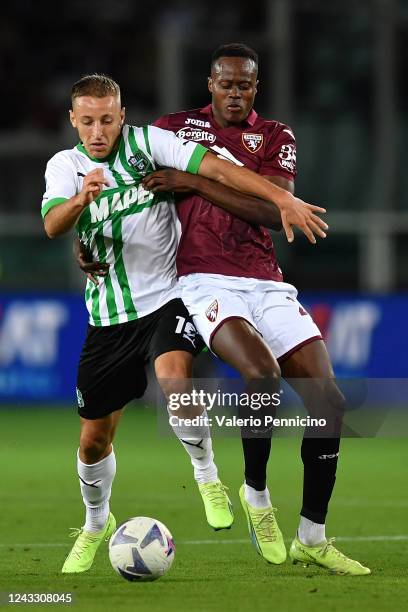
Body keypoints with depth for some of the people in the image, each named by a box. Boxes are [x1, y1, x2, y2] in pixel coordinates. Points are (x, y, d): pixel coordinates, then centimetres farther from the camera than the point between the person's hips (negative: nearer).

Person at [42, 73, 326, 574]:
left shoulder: (146, 142, -6)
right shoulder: (64, 166, 1)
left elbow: (215, 168, -17)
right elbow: (53, 226, -18)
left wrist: (284, 199, -30)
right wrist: (81, 199, -42)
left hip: (165, 298, -3)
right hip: (108, 316, 3)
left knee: (174, 379, -33)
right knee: (94, 438, 7)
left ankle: (207, 476, -9)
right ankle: (96, 524, 35)